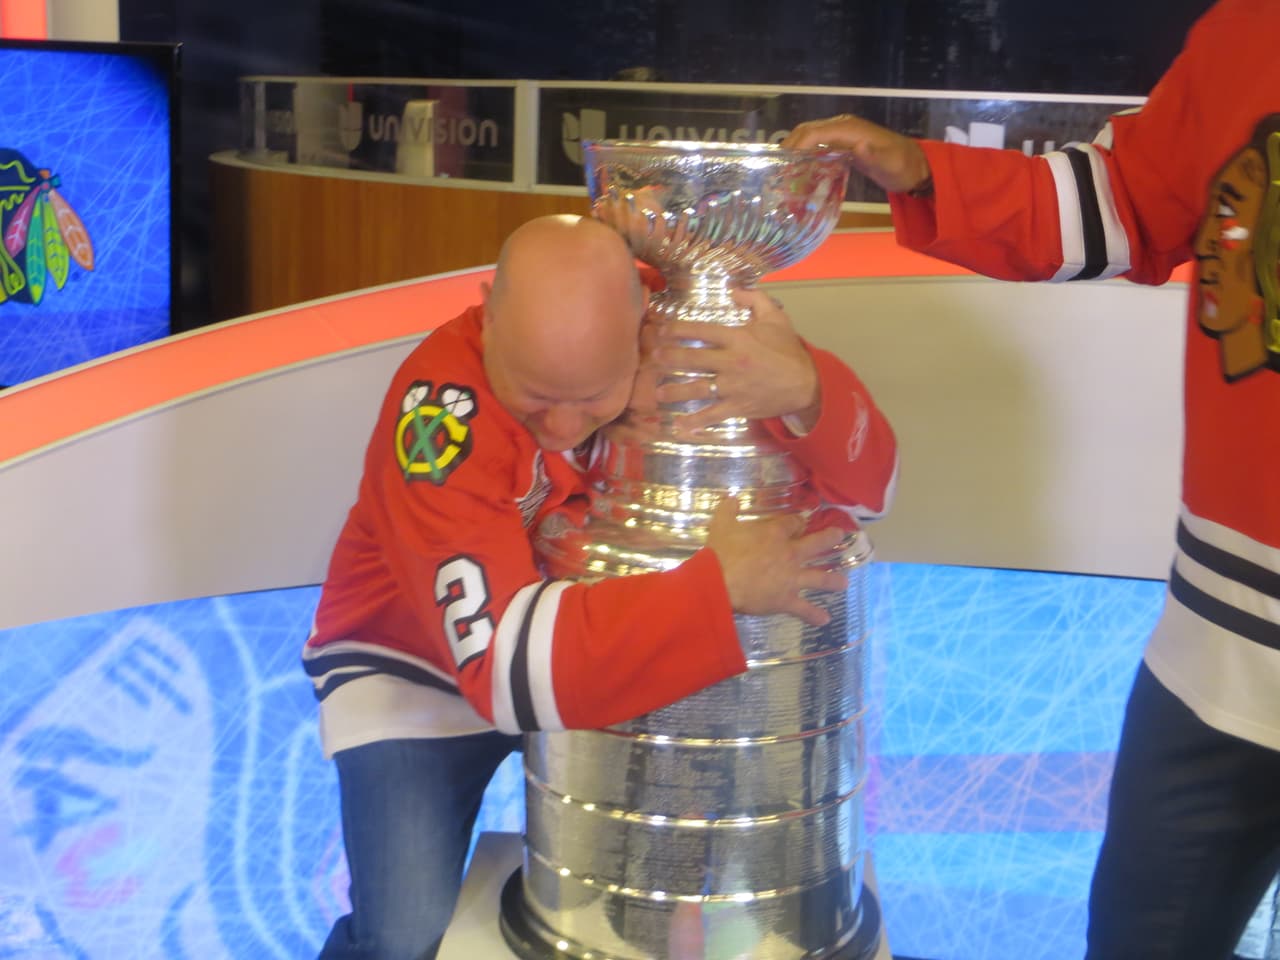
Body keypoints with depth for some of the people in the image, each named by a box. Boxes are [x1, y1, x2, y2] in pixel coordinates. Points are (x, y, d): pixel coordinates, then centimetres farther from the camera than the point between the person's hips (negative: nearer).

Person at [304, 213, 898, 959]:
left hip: (609, 645, 4)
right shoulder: (444, 402, -33)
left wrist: (804, 389, -42)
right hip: (417, 663, -4)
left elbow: (868, 484, -20)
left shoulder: (688, 331, -20)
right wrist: (721, 586, -43)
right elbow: (502, 656, -40)